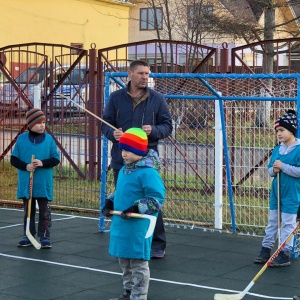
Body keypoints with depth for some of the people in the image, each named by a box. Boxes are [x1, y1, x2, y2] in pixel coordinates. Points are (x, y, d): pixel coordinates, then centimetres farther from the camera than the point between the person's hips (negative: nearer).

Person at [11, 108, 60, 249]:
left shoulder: (49, 139, -2)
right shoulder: (22, 139, -1)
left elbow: (56, 159, -1)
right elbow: (14, 159, 1)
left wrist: (43, 163, -17)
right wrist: (25, 166, -14)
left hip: (44, 184, -1)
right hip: (26, 183, 1)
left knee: (45, 211, 3)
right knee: (28, 210, 13)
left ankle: (45, 237, 10)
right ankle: (28, 236, 22)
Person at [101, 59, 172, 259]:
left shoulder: (157, 99, 2)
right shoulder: (116, 98, 5)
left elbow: (168, 126, 4)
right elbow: (106, 123, 8)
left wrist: (154, 130, -17)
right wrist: (113, 133, -14)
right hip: (121, 160, 2)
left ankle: (158, 245, 11)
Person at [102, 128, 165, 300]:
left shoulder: (148, 172, -17)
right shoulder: (124, 170, 11)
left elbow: (157, 198, -20)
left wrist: (136, 208, -26)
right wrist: (110, 203, 9)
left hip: (138, 227, -9)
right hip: (121, 224, 9)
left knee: (138, 263, 1)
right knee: (124, 261, 20)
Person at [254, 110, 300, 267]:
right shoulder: (277, 149, 9)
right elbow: (270, 170, 14)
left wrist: (283, 167, -19)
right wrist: (274, 170, -8)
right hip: (276, 192, 7)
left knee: (287, 223, 0)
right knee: (272, 222, 13)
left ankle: (285, 254, 5)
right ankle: (266, 250, 20)